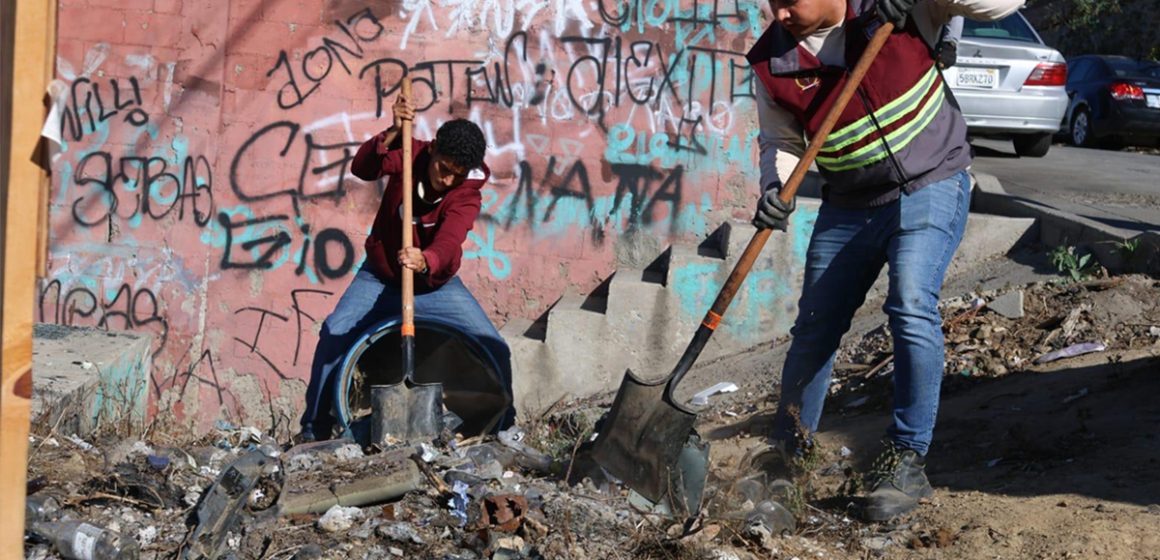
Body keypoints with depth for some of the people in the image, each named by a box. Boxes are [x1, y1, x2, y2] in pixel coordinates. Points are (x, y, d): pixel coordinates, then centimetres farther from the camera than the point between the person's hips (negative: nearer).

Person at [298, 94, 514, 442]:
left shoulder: (467, 195, -22)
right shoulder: (409, 155, -15)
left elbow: (448, 243, -40)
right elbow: (361, 169, -31)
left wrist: (425, 261, -62)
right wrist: (392, 134, -44)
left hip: (435, 285, -1)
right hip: (380, 279, 1)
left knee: (495, 350, -12)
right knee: (335, 334, -23)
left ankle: (503, 429, 10)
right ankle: (314, 429, -12)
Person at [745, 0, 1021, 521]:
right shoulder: (772, 60, -7)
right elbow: (781, 140, 7)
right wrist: (774, 188, -15)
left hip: (929, 188, -4)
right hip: (847, 205, 4)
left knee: (911, 308, -24)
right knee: (813, 330, 9)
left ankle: (906, 460, -14)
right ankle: (788, 450, 30)